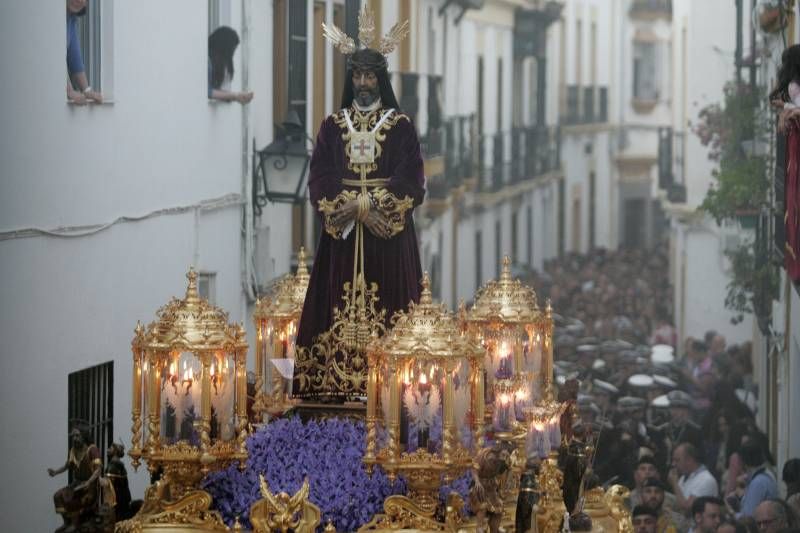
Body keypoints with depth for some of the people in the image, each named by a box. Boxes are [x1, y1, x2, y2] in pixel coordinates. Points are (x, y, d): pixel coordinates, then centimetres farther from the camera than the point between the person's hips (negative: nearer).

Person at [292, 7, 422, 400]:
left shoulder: (400, 125, 3)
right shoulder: (333, 126, 9)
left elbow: (410, 180, -5)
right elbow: (320, 179, 1)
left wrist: (368, 205, -15)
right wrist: (355, 207, -13)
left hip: (389, 232, -2)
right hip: (342, 231, 2)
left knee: (386, 303, -5)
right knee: (340, 303, -2)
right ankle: (337, 381, -2)